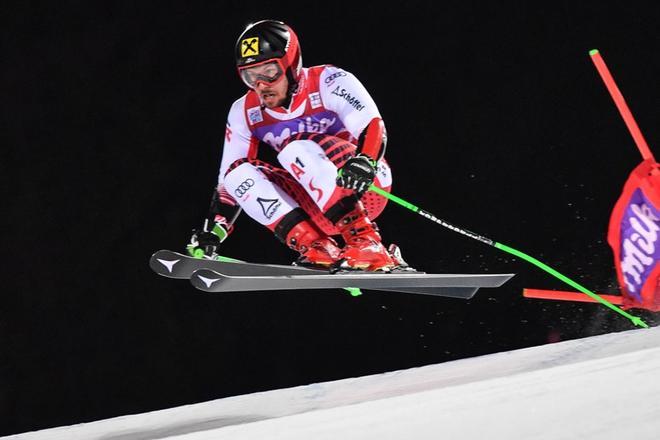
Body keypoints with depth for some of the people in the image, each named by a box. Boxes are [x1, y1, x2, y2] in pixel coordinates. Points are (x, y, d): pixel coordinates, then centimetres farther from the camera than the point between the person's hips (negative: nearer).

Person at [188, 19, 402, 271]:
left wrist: (363, 164, -45)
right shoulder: (244, 113, 3)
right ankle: (316, 248, -27)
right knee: (240, 173, -15)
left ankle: (366, 243, -34)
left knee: (297, 150, -30)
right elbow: (228, 179, 6)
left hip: (367, 187, -5)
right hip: (314, 206, 5)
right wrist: (212, 234, -6)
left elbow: (374, 126, -24)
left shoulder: (328, 82, -12)